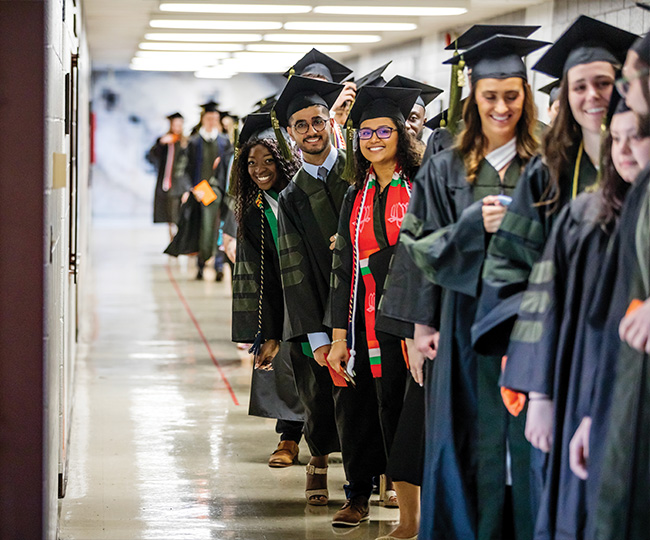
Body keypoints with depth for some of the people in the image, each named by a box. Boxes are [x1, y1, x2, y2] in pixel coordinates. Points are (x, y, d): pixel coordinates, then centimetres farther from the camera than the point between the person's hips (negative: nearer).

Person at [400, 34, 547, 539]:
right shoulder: (447, 169, 7)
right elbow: (423, 246, 3)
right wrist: (476, 223, -13)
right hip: (469, 322, 0)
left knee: (527, 439, -1)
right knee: (475, 440, 1)